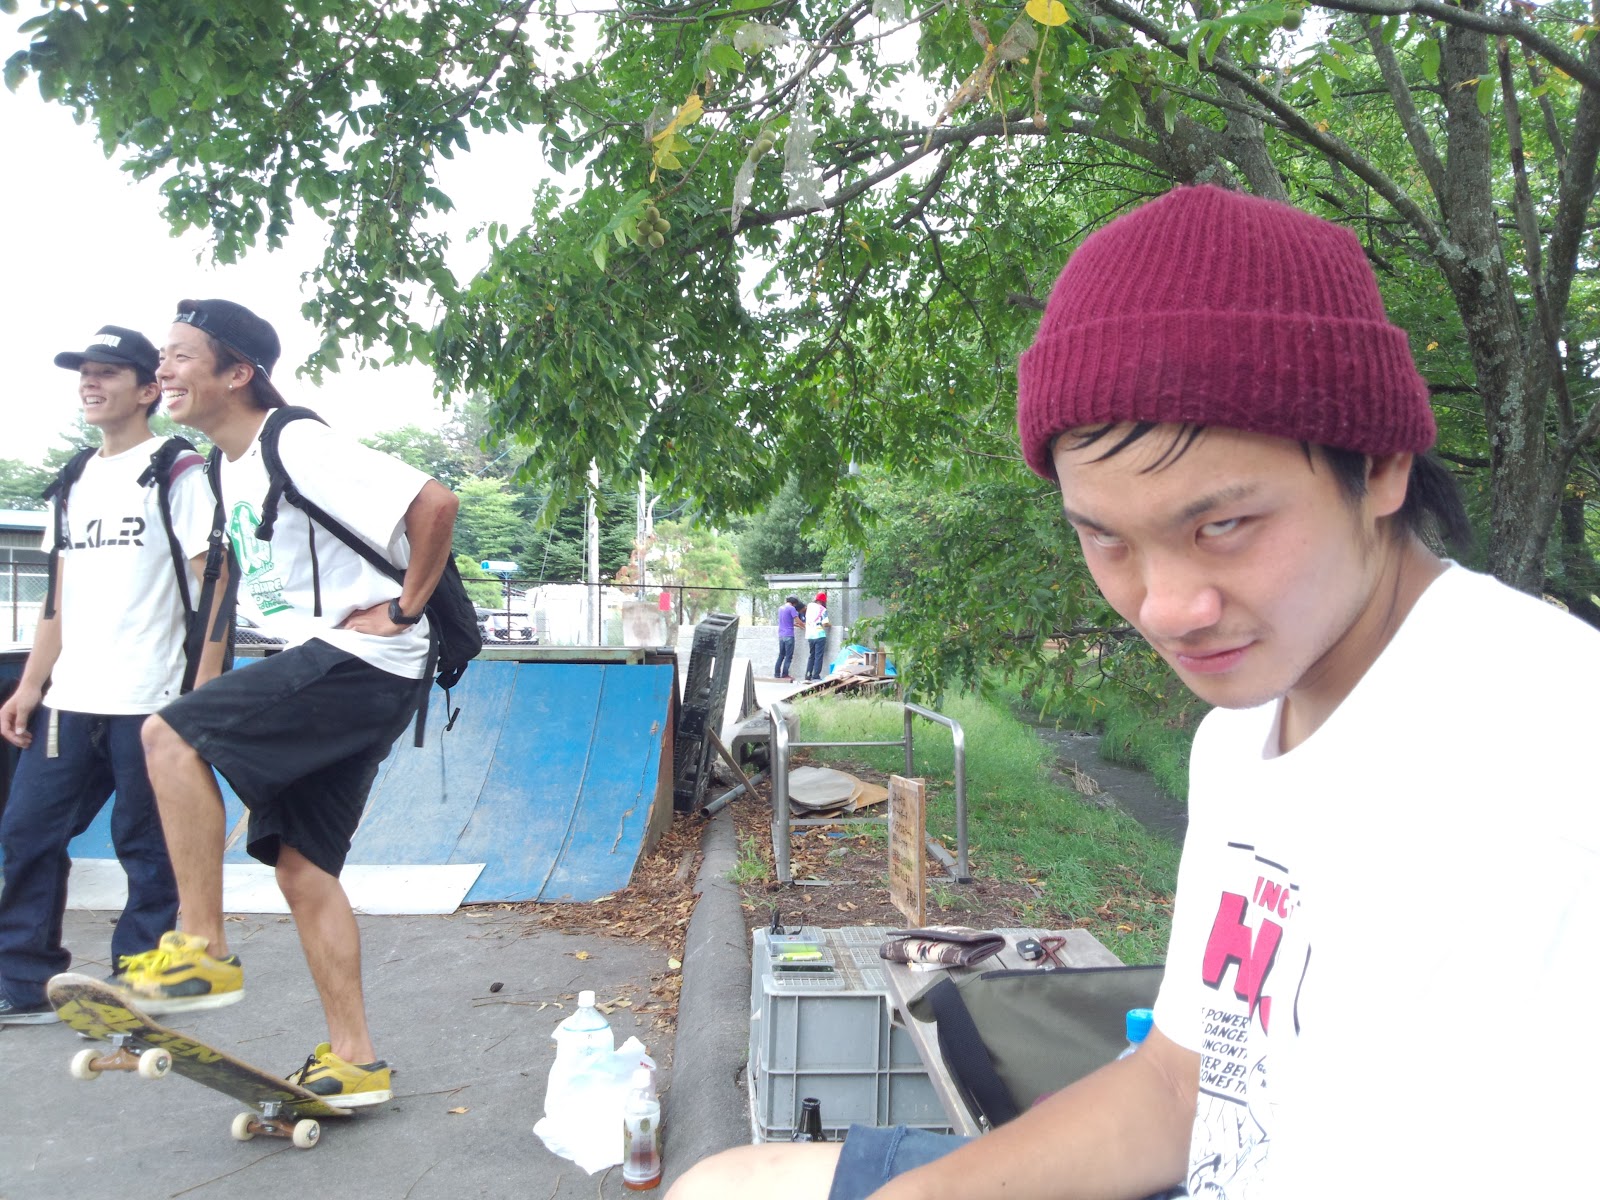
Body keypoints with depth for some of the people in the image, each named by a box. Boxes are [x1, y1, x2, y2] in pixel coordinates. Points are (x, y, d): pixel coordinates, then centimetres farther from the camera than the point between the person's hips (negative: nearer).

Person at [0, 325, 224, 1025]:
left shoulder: (177, 474, -4)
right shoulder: (76, 482, 17)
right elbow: (62, 594, 18)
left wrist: (204, 691, -16)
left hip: (149, 700, -7)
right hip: (70, 701, 7)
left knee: (146, 848, 2)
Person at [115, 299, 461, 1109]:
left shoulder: (298, 446, -14)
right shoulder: (228, 467, 15)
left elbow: (433, 502, -22)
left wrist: (403, 609, -17)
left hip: (362, 663, -10)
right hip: (315, 674, 10)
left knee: (171, 735, -19)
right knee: (301, 865, 9)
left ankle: (203, 951, -9)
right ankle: (353, 1061, 17)